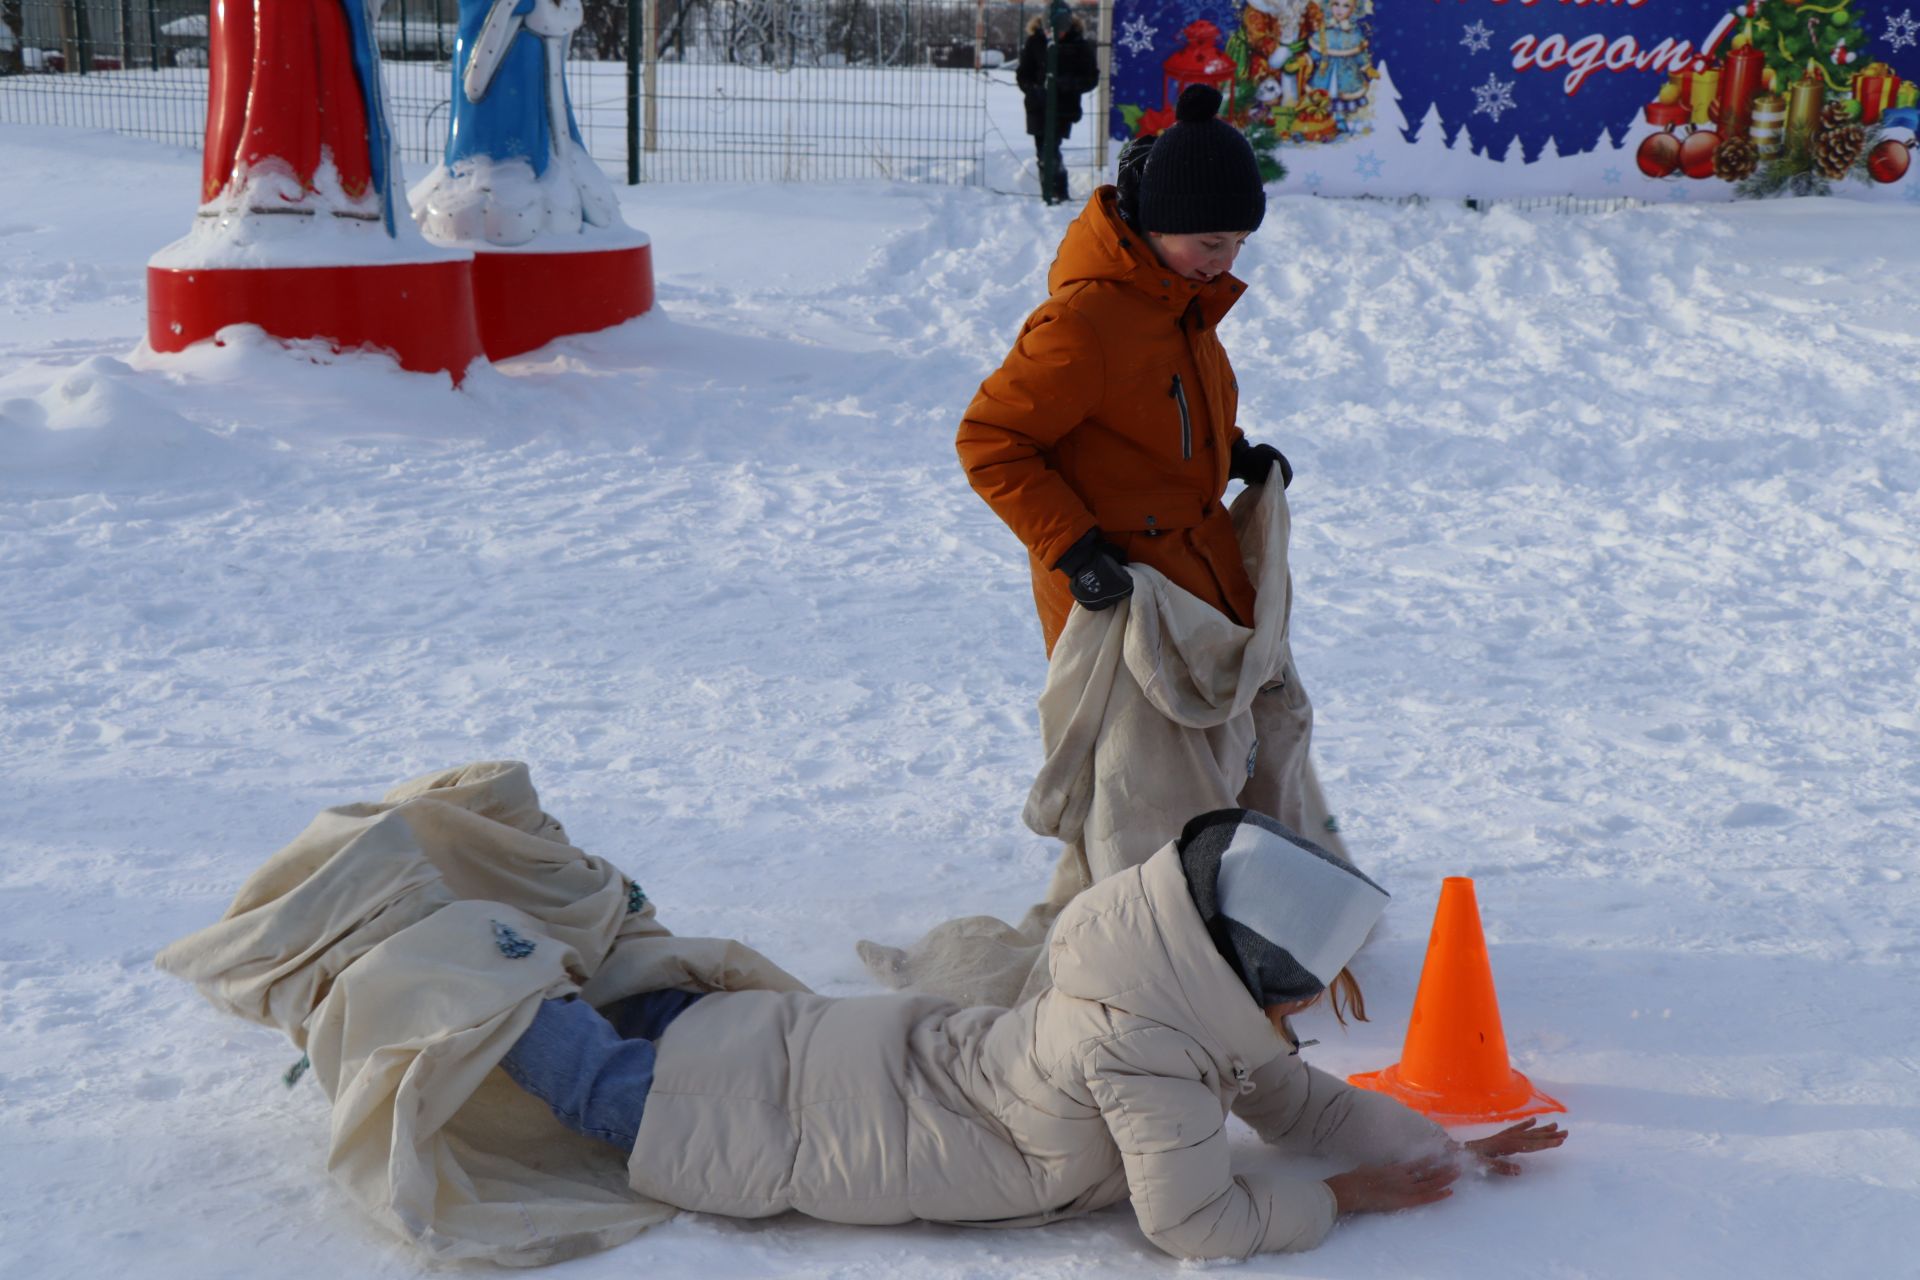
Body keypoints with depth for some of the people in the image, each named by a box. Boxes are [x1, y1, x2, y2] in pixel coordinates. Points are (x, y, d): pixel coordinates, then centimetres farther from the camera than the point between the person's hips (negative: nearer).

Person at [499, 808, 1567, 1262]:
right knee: (627, 1091, 9)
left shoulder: (1203, 1014, -6)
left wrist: (1451, 1153, -1)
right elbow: (1193, 1222, -29)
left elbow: (1304, 1103, 5)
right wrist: (1341, 1199, -20)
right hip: (849, 1130, -7)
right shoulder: (1143, 1050, -34)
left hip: (899, 1046, 7)